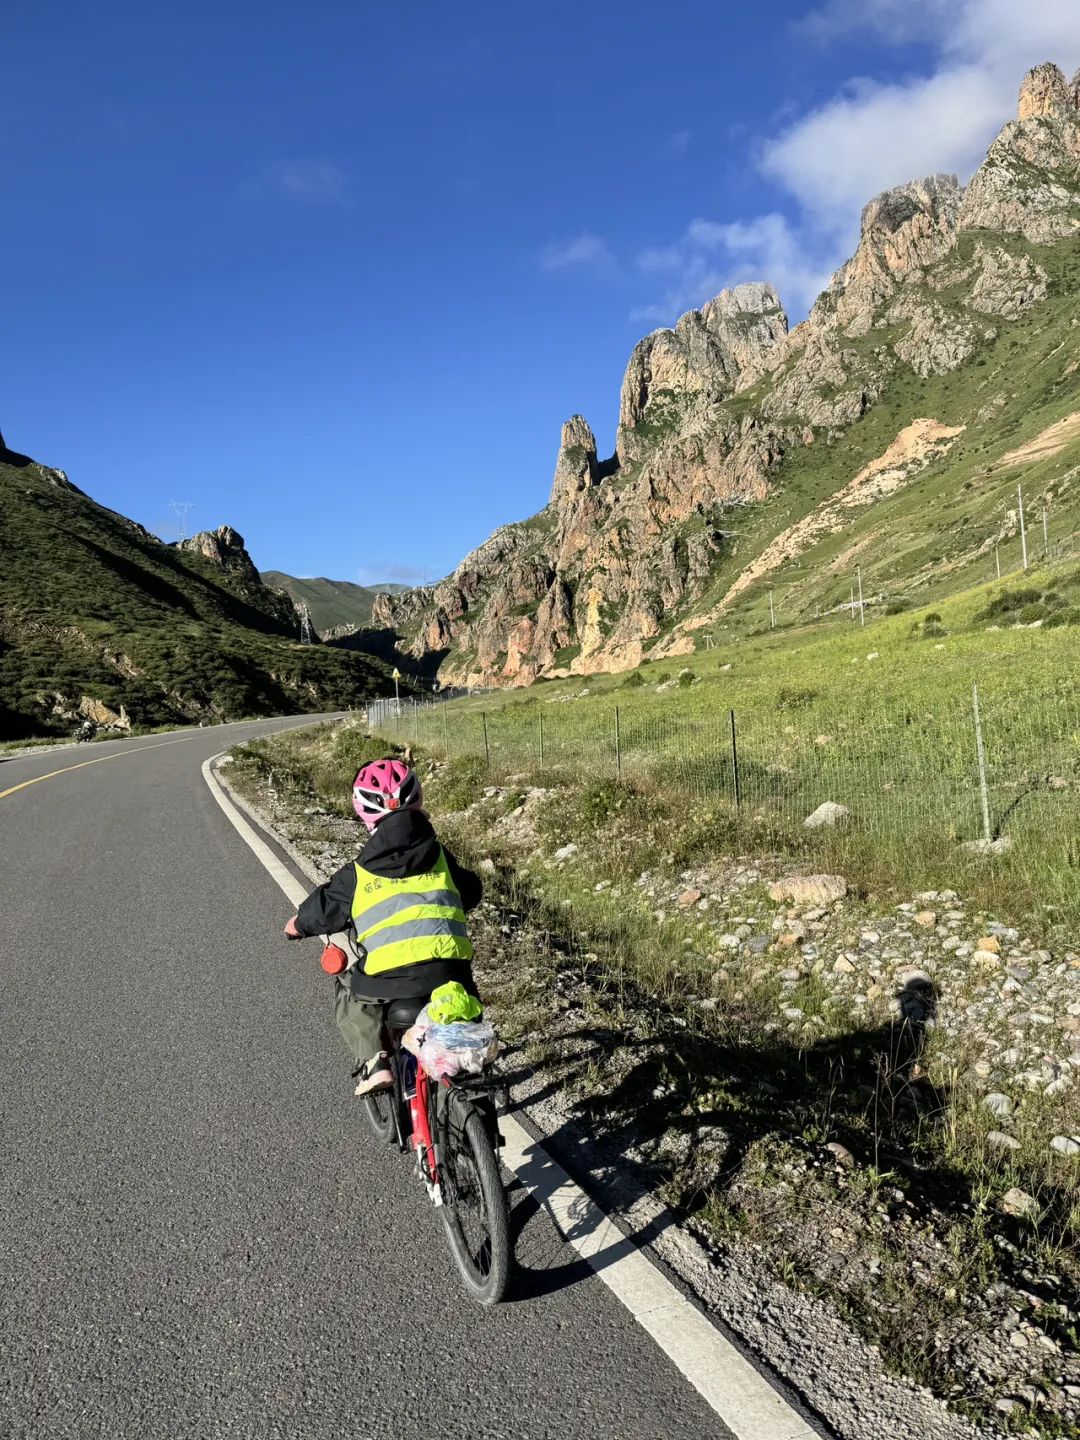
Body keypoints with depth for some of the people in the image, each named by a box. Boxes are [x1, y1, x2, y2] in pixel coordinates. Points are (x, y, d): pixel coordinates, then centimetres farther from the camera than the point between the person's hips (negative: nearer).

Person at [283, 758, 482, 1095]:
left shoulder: (358, 874, 8)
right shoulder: (439, 856, 14)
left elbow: (321, 910, 20)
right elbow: (472, 893, 30)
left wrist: (296, 925, 43)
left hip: (391, 979, -2)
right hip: (449, 973, 2)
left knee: (348, 991, 27)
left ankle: (373, 1062, 8)